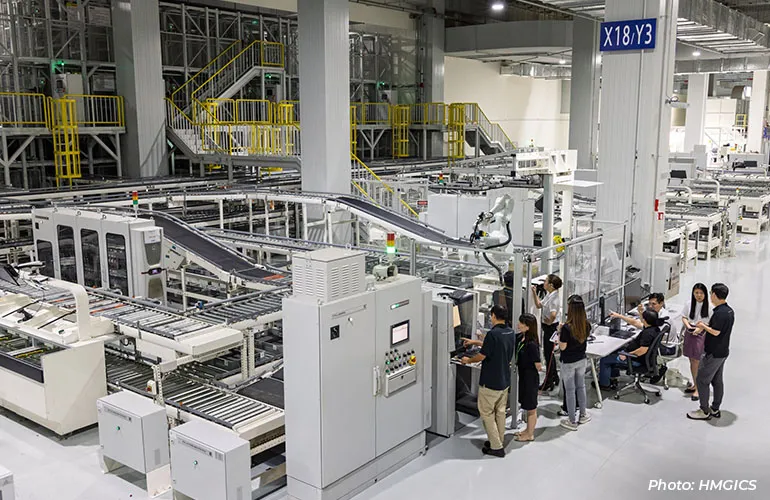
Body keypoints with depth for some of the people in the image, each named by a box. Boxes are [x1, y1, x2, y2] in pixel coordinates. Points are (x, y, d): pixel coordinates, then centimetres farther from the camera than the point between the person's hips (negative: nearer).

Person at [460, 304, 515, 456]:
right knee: (500, 411, 18)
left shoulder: (493, 333, -23)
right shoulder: (510, 333, 4)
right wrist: (474, 342, 27)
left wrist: (468, 360, 1)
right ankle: (499, 441, 28)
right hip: (504, 380, 8)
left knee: (487, 413, 4)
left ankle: (496, 447, 5)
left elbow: (482, 356, -19)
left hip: (490, 382, -8)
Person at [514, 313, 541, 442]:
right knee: (528, 406, 22)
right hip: (524, 377, 8)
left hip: (531, 379, -8)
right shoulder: (521, 338, -1)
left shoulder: (532, 344, -26)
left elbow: (538, 365, -20)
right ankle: (528, 430, 37)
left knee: (531, 407, 8)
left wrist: (533, 373, 0)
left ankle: (530, 435, 23)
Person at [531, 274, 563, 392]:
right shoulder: (549, 295, 6)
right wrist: (534, 293, 7)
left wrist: (549, 322, -21)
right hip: (548, 328, 10)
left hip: (551, 328, -10)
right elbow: (539, 305, 17)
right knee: (549, 353, 20)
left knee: (548, 354, 0)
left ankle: (548, 383, 11)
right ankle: (554, 378, 34)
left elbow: (553, 315, -39)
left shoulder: (553, 298, -25)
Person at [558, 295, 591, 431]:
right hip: (582, 359, 6)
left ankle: (572, 421, 17)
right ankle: (583, 415, 36)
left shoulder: (567, 327, -27)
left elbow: (562, 347, -19)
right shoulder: (586, 325, -9)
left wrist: (559, 332, -7)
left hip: (568, 362, -5)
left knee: (570, 390, 7)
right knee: (581, 386, 22)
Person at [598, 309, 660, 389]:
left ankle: (604, 384, 14)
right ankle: (613, 377, 32)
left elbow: (643, 350, -38)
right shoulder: (654, 327, -1)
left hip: (636, 360, -10)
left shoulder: (648, 333, -32)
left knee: (604, 359, -1)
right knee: (612, 352, 28)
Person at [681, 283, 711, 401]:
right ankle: (695, 384, 30)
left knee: (697, 362, -5)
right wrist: (688, 325, -6)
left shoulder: (709, 306, -12)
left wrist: (701, 328, -19)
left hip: (702, 335, -5)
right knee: (692, 361, 15)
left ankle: (698, 389, 4)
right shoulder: (689, 304, 2)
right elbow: (684, 317, 12)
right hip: (690, 335, 5)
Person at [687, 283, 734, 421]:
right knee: (717, 381, 16)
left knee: (702, 380, -1)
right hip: (722, 352, 10)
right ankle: (715, 409, 25)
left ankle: (705, 411, 5)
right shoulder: (729, 311, 7)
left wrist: (703, 326, -10)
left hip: (714, 353, -10)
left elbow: (716, 332, -25)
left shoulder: (720, 313, -24)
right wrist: (706, 325, 10)